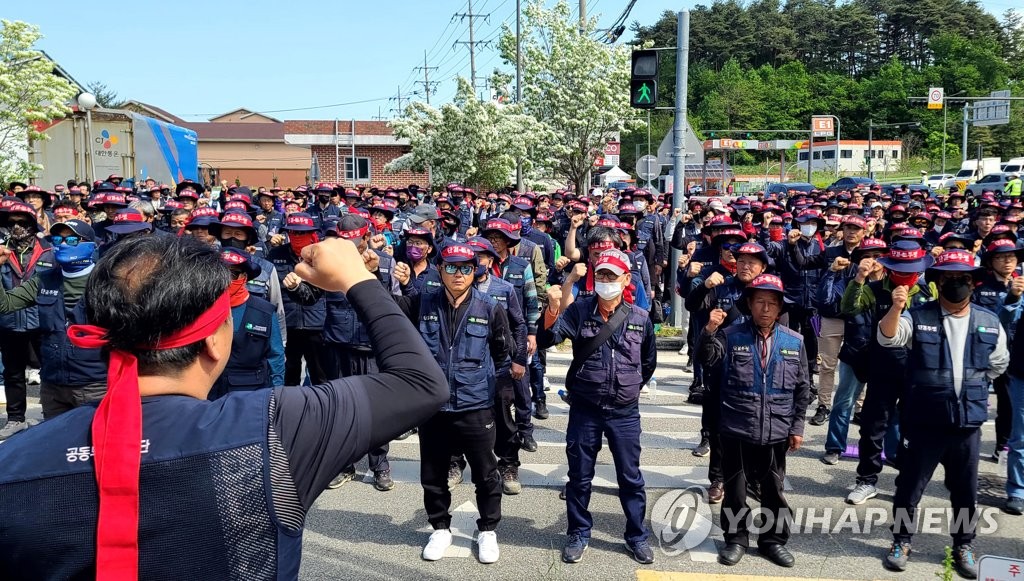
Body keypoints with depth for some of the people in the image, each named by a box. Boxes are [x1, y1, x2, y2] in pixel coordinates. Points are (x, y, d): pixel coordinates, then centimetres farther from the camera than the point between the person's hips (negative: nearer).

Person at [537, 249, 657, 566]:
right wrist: (552, 309, -34)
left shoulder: (640, 318, -3)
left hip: (625, 412, 1)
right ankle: (578, 534, 29)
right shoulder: (579, 310, -6)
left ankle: (637, 535, 29)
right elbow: (546, 339, -19)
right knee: (580, 476, 12)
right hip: (584, 409, 0)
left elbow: (649, 362, 13)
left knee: (631, 477, 12)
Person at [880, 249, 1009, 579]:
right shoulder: (918, 317, -6)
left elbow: (998, 365, 18)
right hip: (923, 423, -2)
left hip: (968, 424, 3)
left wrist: (972, 385, 13)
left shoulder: (990, 323, 3)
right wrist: (896, 308, -40)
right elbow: (887, 338, -24)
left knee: (965, 492, 16)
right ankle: (901, 542, 26)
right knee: (909, 487, 8)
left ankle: (963, 547, 34)